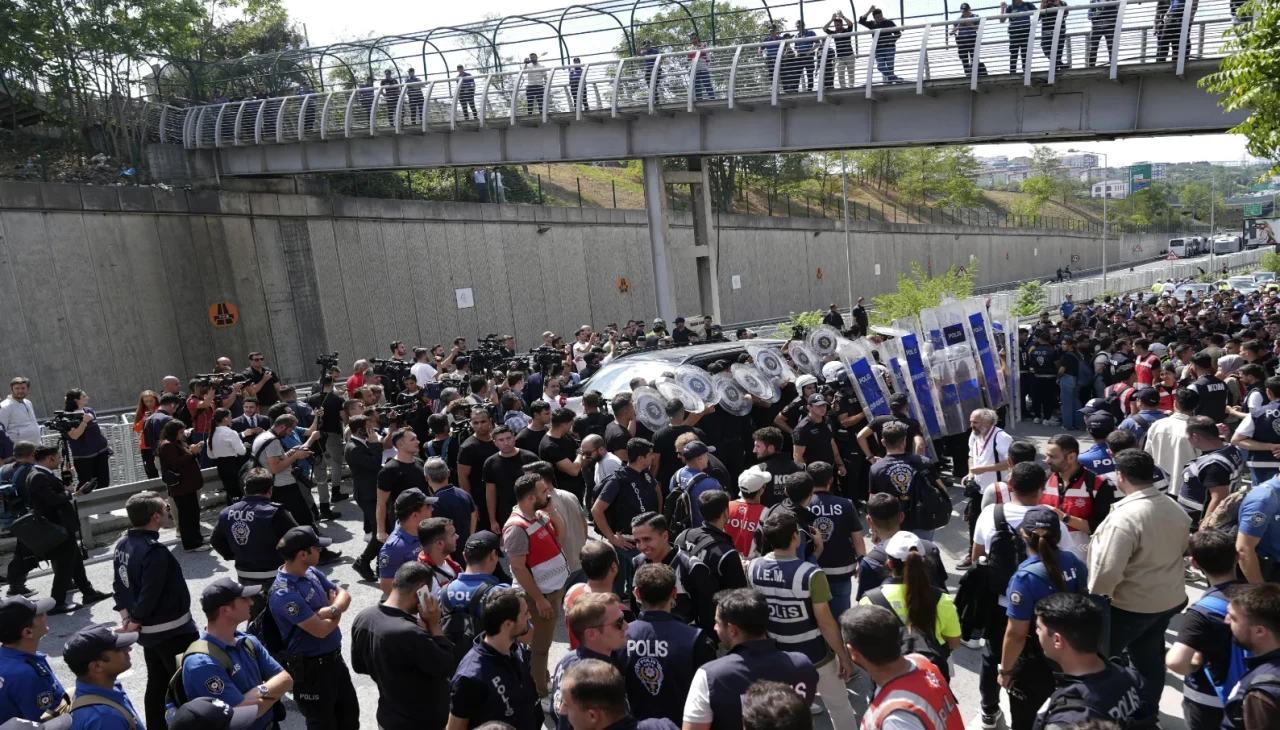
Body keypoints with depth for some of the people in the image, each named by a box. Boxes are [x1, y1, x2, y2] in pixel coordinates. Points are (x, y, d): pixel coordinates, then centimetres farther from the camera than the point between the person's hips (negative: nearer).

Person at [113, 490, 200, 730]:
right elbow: (150, 595, -25)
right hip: (172, 630, -9)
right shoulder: (155, 551, -27)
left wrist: (127, 618, 11)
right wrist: (135, 623, -10)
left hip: (148, 631, 9)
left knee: (157, 683, 20)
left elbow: (121, 586, 9)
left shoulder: (122, 545, 2)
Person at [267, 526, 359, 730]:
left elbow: (344, 596, 4)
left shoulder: (311, 573, 0)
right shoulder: (284, 594, -28)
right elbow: (321, 629, -28)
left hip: (334, 657, 8)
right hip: (310, 668, -8)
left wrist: (331, 610, -18)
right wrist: (337, 612, -8)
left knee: (350, 713, 22)